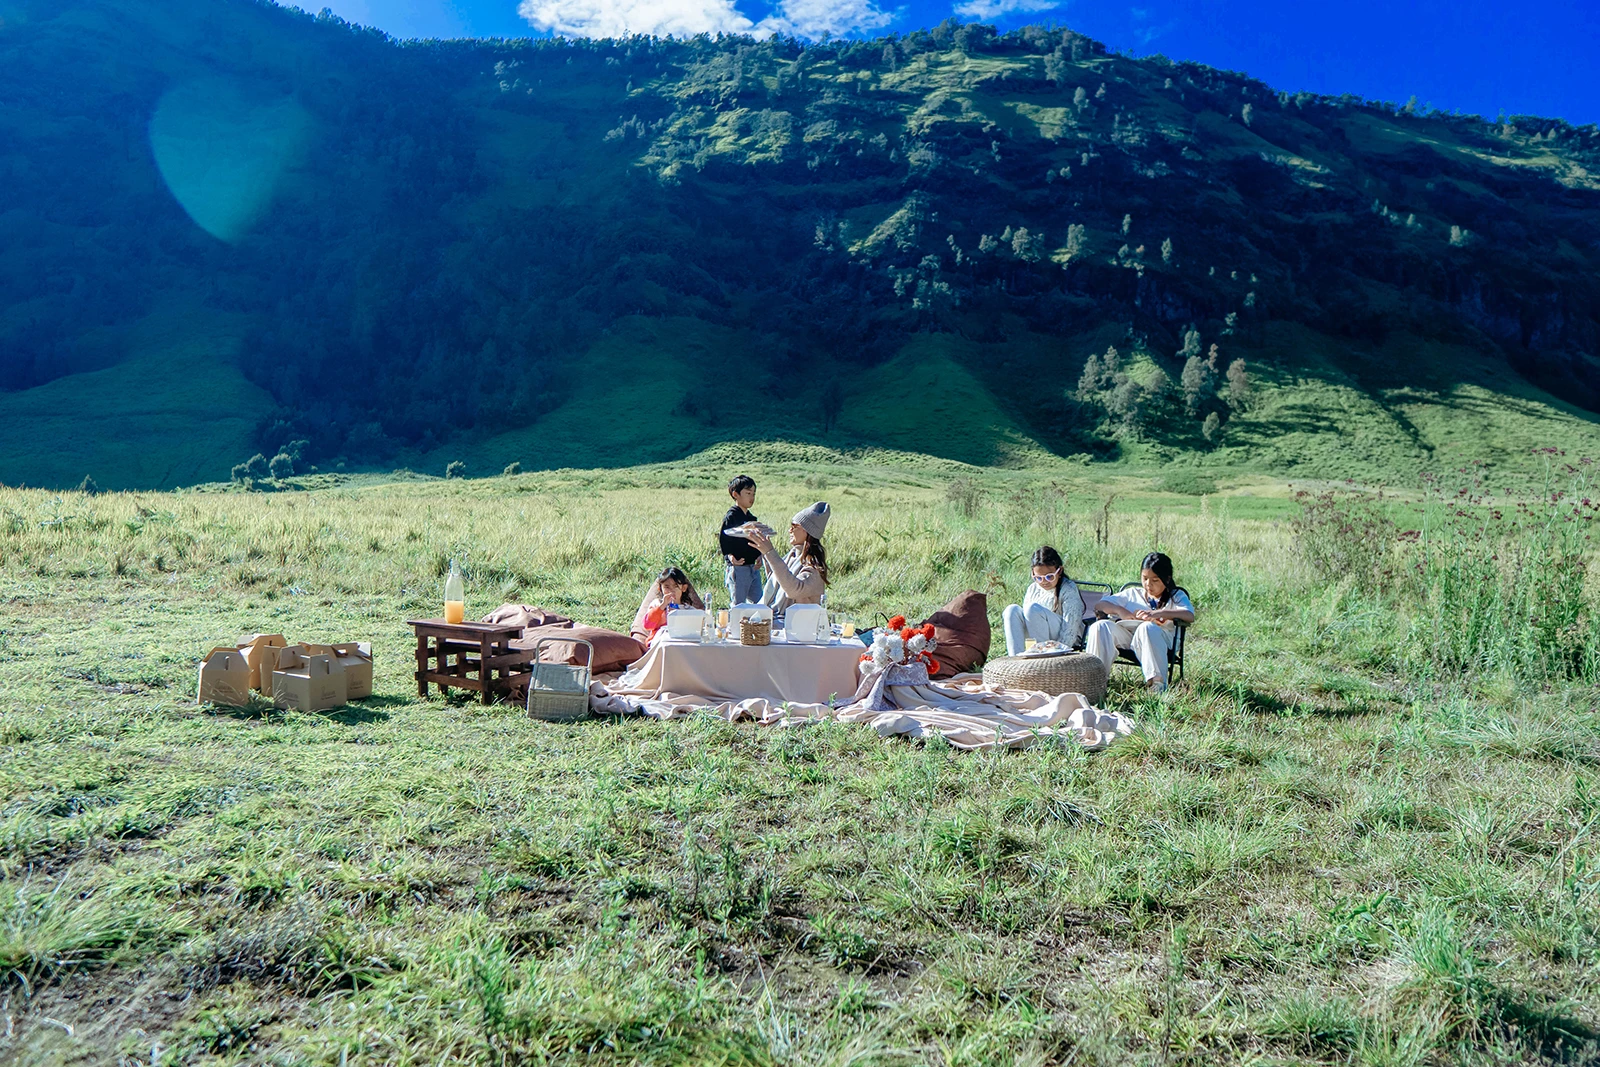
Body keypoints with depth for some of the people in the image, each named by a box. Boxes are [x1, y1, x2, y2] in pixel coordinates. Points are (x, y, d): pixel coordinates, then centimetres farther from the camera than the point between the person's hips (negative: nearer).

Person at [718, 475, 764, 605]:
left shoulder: (750, 517, 15)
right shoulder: (731, 517, -10)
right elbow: (723, 539, -14)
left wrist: (759, 556, 4)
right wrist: (729, 556, -30)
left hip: (754, 567, 8)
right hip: (738, 567, -8)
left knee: (758, 603, 12)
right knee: (738, 605, -1)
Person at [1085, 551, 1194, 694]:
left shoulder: (1176, 596, 21)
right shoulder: (1133, 594, 30)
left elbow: (1190, 616, -3)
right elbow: (1099, 605, 20)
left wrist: (1158, 613, -16)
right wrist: (1120, 610, -1)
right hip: (1125, 634, 3)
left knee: (1147, 627, -39)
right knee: (1100, 626, -25)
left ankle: (1157, 682, -41)